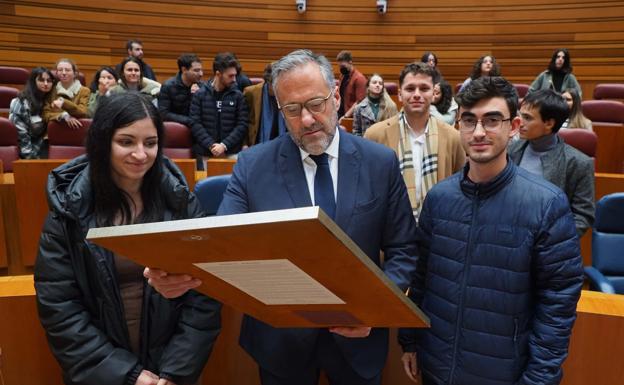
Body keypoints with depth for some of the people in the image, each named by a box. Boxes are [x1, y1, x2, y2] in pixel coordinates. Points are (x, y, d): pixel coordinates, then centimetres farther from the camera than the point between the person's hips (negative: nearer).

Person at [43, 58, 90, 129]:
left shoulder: (84, 91, 5)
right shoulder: (52, 91, 11)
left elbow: (83, 113, -8)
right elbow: (46, 115, 3)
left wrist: (63, 102, -21)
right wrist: (64, 116, -14)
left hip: (76, 130, -2)